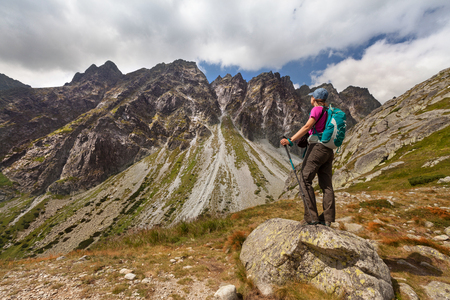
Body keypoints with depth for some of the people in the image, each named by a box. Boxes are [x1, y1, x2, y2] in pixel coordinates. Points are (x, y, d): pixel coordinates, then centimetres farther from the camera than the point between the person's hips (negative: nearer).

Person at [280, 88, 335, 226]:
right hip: (328, 150, 9)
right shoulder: (328, 111, 20)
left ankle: (311, 216, -6)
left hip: (317, 146, -9)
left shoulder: (317, 109, -5)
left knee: (305, 180, -6)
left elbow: (307, 127, -17)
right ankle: (327, 218, 10)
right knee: (326, 184, 6)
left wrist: (290, 140, -24)